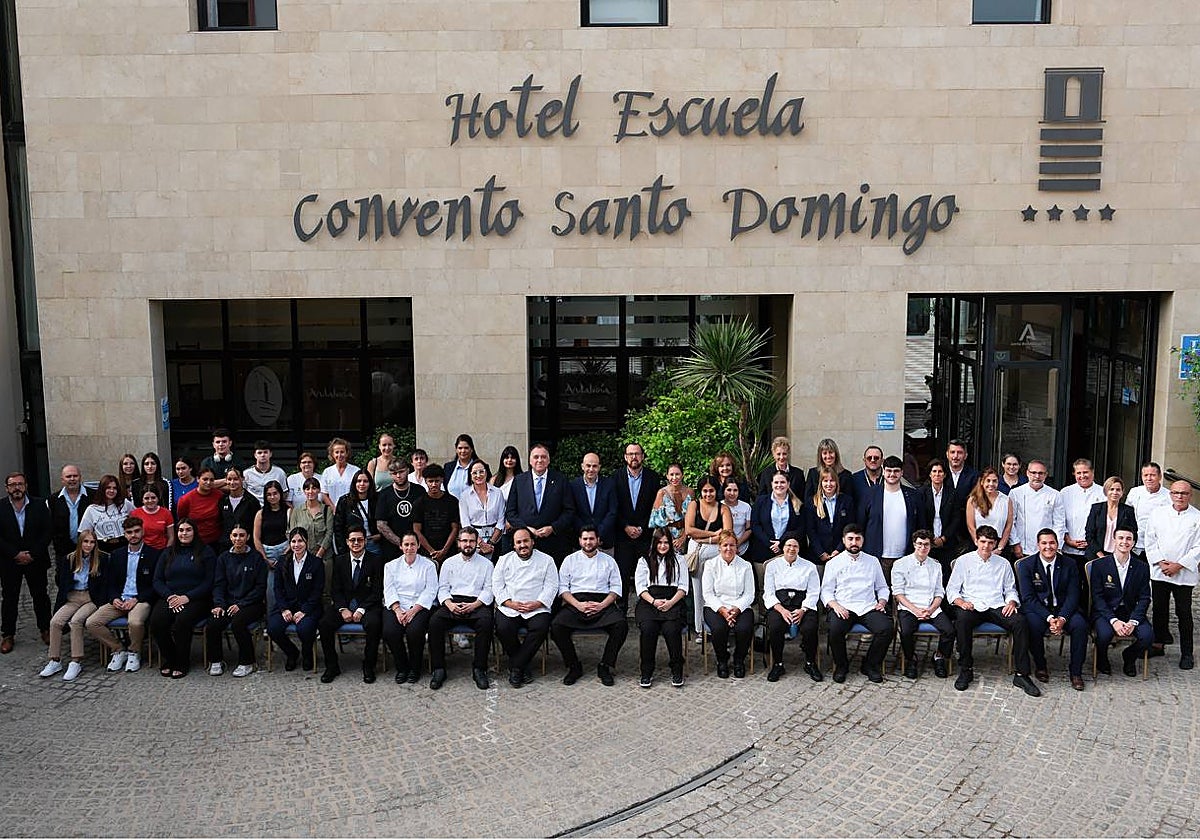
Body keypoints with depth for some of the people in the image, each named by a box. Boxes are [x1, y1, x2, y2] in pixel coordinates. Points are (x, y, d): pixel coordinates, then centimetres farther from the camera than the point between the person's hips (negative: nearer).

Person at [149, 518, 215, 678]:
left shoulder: (205, 552, 8)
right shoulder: (168, 553, 20)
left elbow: (209, 582, -2)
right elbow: (157, 581, 12)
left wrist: (187, 597, -14)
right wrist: (169, 596, -8)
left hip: (195, 599, -3)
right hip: (169, 598, 3)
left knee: (182, 620, -34)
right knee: (156, 621, -28)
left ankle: (182, 664, -15)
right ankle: (168, 660, -7)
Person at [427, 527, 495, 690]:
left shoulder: (485, 564, 13)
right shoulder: (449, 563, 19)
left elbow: (488, 590, 5)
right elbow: (443, 588, 12)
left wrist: (474, 605, -12)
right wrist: (449, 604, -9)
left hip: (477, 603, -1)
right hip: (453, 602, 2)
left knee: (486, 622, -34)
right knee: (434, 622, -29)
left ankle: (479, 669, -23)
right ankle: (438, 669, -20)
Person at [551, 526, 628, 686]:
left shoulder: (608, 561, 16)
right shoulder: (570, 560, 15)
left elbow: (616, 588, 9)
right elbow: (563, 587, 7)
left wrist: (602, 605, -9)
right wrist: (578, 605, -10)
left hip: (602, 603, 0)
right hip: (575, 602, 0)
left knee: (621, 625, -29)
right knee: (556, 625, -28)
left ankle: (604, 667, -12)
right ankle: (574, 667, -9)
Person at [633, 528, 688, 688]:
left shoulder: (678, 560, 19)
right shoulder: (644, 561, 18)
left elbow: (683, 587, 10)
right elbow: (640, 586, 7)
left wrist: (671, 602, -8)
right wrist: (654, 601, -10)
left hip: (672, 602, 0)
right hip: (649, 601, 0)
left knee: (671, 629, -30)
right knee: (647, 629, -30)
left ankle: (677, 671, -15)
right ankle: (646, 672, -17)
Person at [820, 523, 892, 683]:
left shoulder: (873, 561, 19)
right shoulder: (834, 563, 12)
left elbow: (882, 587, 22)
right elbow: (826, 591, 8)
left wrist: (882, 602, 2)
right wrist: (835, 605, -11)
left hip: (869, 608, 2)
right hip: (843, 608, -2)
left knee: (886, 628, -27)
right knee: (835, 629, -33)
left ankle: (871, 665, -4)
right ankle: (841, 666, -5)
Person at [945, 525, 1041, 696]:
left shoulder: (1003, 563, 19)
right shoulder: (963, 561, 11)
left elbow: (1010, 590, 21)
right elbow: (951, 589, 8)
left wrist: (1011, 602, -2)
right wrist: (961, 602, -12)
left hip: (997, 607, 2)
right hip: (972, 607, -2)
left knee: (1020, 621, -29)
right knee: (962, 620, -38)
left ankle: (1021, 675, -23)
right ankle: (966, 670, -23)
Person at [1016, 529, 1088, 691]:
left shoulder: (1068, 565, 2)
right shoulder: (1026, 565, -4)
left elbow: (1072, 595, -3)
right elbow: (1028, 597, -10)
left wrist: (1062, 618, -21)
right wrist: (1049, 618, -23)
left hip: (1063, 609, 2)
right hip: (1037, 609, -2)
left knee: (1081, 625, -27)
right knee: (1034, 625, -33)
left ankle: (1075, 671, -9)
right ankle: (1040, 666, -6)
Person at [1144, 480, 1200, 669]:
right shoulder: (1158, 513, 6)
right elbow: (1150, 540, 5)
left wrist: (1178, 565, -12)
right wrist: (1160, 562, -6)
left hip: (1184, 574, -2)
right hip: (1159, 572, 3)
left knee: (1184, 613, 3)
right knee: (1159, 609, 11)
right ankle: (1158, 644, 24)